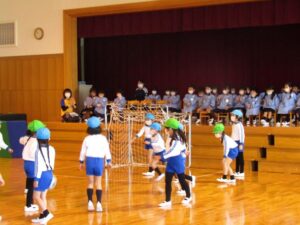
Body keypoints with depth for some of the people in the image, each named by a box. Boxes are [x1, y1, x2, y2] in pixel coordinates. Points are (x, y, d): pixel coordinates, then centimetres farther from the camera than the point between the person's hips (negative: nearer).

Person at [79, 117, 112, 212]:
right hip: (99, 161, 0)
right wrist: (108, 161, 5)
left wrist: (81, 162, 15)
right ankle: (99, 203, -3)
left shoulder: (87, 139, 1)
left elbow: (83, 151, 5)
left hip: (89, 160, 1)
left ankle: (90, 202, 0)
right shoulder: (103, 138, -1)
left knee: (90, 183, 10)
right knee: (98, 183, 6)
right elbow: (107, 150, -1)